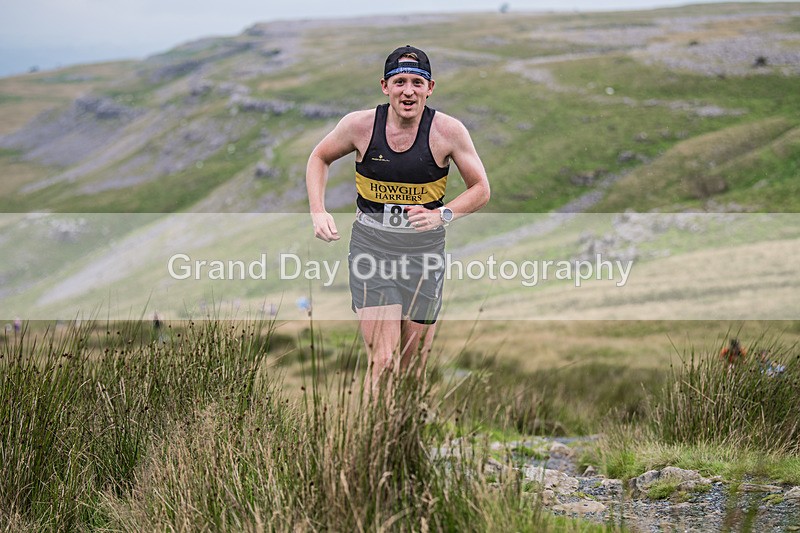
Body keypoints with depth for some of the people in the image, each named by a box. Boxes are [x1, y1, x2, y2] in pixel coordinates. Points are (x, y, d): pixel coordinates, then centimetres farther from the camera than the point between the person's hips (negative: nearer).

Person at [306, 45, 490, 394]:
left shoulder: (448, 131, -9)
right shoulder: (360, 125, -7)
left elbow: (481, 189, 1)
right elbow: (319, 158, 12)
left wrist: (443, 216, -17)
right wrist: (318, 212, -2)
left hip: (423, 251, 1)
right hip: (371, 250, -1)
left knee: (413, 370, 7)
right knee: (383, 363, -14)